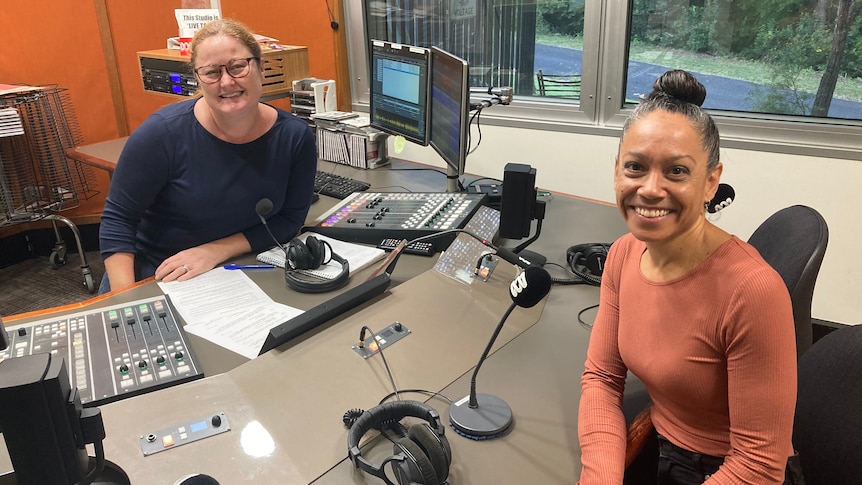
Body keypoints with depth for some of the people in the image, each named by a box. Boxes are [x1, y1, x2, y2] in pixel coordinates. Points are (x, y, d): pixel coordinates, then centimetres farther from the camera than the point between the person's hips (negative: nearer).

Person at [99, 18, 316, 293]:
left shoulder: (295, 137, -9)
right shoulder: (164, 132, -15)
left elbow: (288, 220, -5)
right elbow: (118, 219, -8)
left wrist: (215, 251, -17)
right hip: (150, 279, 0)